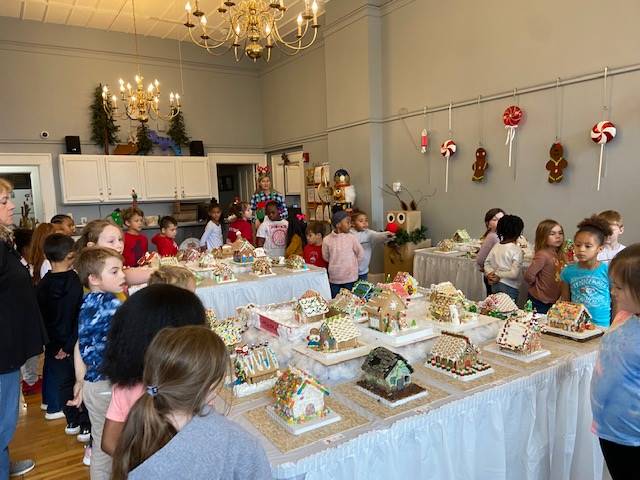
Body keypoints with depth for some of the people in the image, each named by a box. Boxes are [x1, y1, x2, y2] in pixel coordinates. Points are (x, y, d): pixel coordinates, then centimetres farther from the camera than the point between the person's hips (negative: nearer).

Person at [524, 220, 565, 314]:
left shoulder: (558, 254, 3)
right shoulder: (542, 254, -20)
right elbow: (529, 276, -26)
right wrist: (538, 286, -9)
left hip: (554, 301, 7)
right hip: (540, 302, -7)